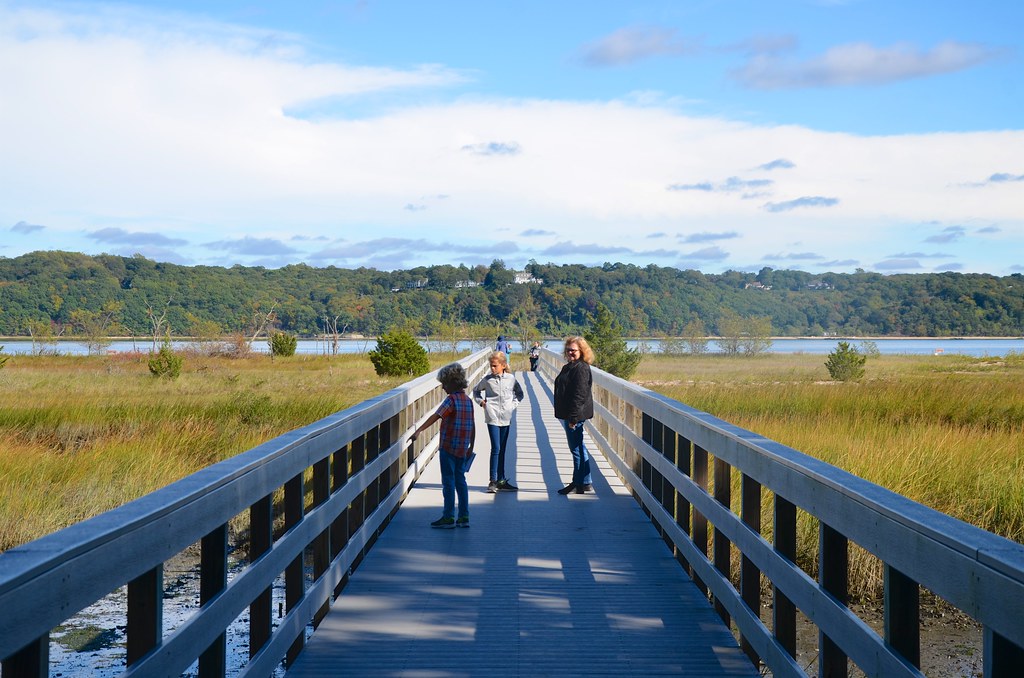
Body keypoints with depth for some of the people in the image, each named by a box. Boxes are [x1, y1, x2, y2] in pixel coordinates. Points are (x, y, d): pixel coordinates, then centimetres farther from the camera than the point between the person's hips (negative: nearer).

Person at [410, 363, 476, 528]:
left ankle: (449, 517, 1)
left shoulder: (451, 400, -13)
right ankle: (464, 517, 14)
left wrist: (419, 430, -32)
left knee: (448, 481, -1)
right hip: (463, 449, 7)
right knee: (460, 480, 13)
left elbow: (436, 416, -25)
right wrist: (471, 446, 21)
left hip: (448, 446, -7)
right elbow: (473, 426, 13)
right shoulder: (468, 401, 9)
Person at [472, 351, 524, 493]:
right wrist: (481, 401, 2)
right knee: (496, 449, -9)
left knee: (502, 450, 10)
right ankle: (493, 481, -5)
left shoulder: (511, 378, 3)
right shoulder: (487, 380, -1)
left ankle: (501, 480, 16)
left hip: (506, 417, 3)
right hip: (493, 417, -3)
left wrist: (514, 404, 5)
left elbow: (519, 393, 18)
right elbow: (476, 390, 16)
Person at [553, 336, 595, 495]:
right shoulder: (569, 367, 15)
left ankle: (579, 483, 4)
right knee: (578, 448, 15)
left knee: (576, 448, -3)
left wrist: (573, 417, -24)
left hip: (575, 414, -11)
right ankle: (584, 483, 23)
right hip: (569, 414, 11)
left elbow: (580, 395, -22)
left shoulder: (581, 368, -16)